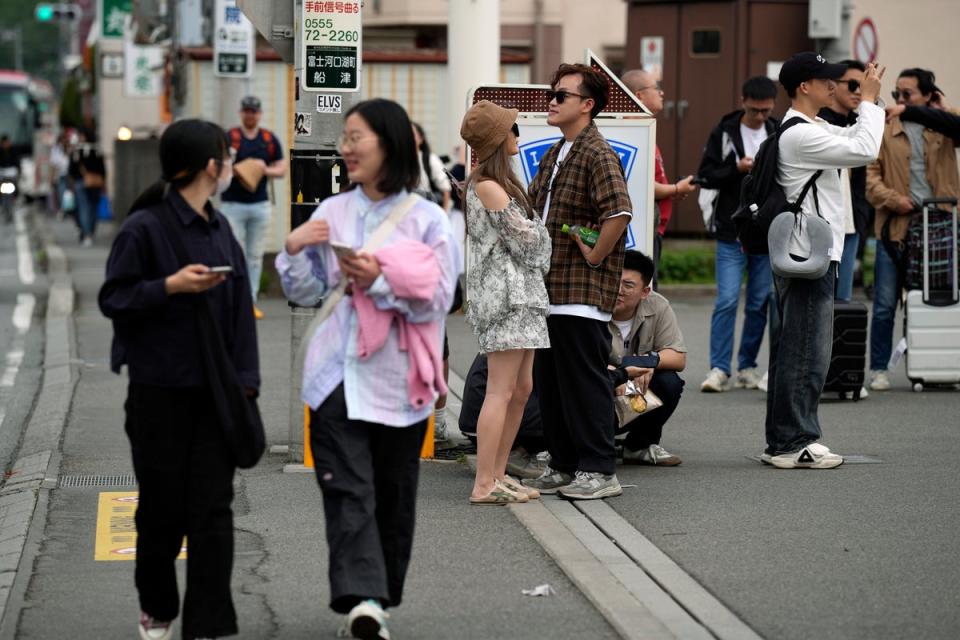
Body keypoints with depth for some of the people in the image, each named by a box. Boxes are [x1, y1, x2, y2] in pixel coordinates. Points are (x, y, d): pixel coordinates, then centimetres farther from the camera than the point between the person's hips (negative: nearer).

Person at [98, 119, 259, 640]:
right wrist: (170, 285, -21)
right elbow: (113, 298, -8)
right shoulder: (145, 227, -10)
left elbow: (239, 308, 10)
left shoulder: (218, 228, 9)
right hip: (160, 393, -5)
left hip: (213, 392, 5)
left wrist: (244, 381, 3)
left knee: (213, 508, -1)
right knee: (163, 506, 6)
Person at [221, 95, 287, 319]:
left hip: (260, 204, 3)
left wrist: (266, 170, -10)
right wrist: (234, 169, -24)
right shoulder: (229, 137, -2)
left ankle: (251, 300, 12)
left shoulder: (270, 139, 8)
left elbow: (282, 169, 11)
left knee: (255, 256, 7)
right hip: (233, 204, -3)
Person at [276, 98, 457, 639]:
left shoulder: (428, 220, -2)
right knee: (347, 488, -12)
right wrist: (294, 250, -6)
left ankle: (382, 596, 23)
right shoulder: (332, 213, 8)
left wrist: (380, 281, -19)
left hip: (398, 380, -1)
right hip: (338, 372, 1)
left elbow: (437, 300, -8)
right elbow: (306, 294, 11)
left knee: (393, 492, 9)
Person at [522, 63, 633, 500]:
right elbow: (531, 204, 31)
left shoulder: (597, 154, -14)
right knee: (549, 381, 13)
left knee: (584, 381, -5)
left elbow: (620, 212, -28)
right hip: (548, 288, 10)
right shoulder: (554, 154, 16)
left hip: (582, 293, -10)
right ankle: (563, 466, 21)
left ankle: (599, 470, 2)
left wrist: (595, 255, -18)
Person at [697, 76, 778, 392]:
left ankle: (748, 366, 17)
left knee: (760, 304, 6)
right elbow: (705, 176, -2)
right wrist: (736, 168, -16)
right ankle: (719, 368, -3)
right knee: (727, 300, -8)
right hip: (731, 234, -2)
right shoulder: (724, 133, 0)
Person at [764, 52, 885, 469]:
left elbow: (852, 140, 25)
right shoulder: (800, 135, -16)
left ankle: (781, 442, 17)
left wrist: (871, 102, 14)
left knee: (790, 349, 12)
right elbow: (865, 151, -21)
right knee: (807, 352, -7)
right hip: (809, 255, -11)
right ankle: (794, 443, -4)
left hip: (801, 257, 11)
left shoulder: (809, 130, 16)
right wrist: (869, 100, -10)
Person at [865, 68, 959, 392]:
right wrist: (892, 199, -13)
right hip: (895, 228, -1)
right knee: (885, 305, 0)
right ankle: (879, 369, 9)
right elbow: (870, 174, 1)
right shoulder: (885, 131, 7)